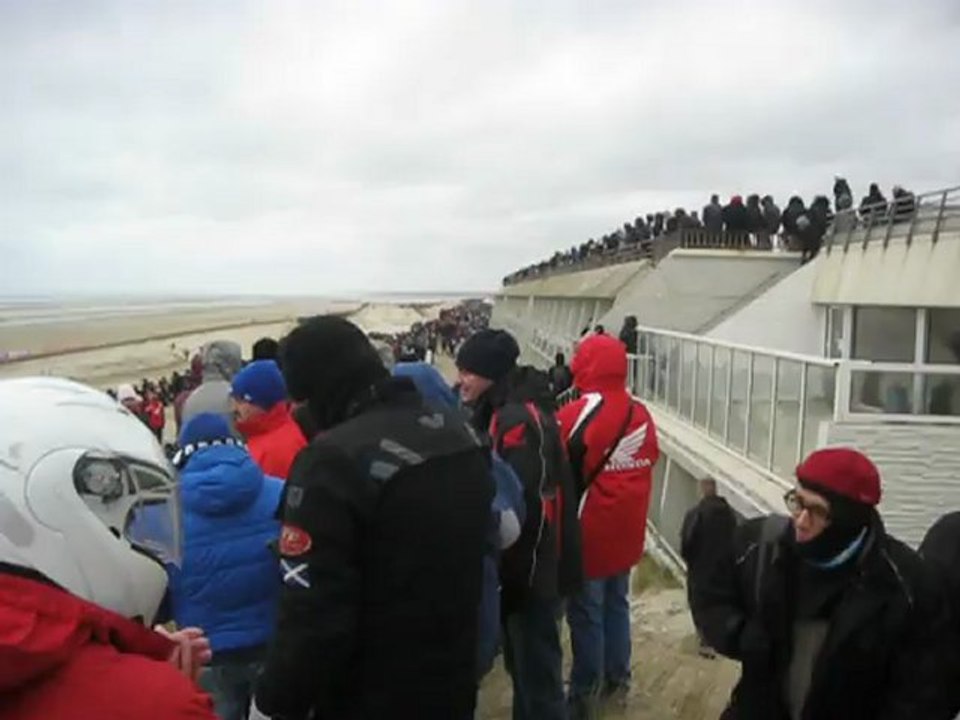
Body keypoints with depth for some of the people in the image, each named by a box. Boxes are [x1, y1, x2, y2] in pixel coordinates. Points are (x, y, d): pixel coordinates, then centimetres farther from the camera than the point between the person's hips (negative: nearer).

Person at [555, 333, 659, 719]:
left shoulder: (577, 414, -19)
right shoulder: (641, 414, 0)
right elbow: (647, 465, 10)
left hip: (589, 533, -6)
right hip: (626, 532, 6)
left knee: (586, 612, 5)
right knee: (616, 603, 19)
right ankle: (616, 678, 33)